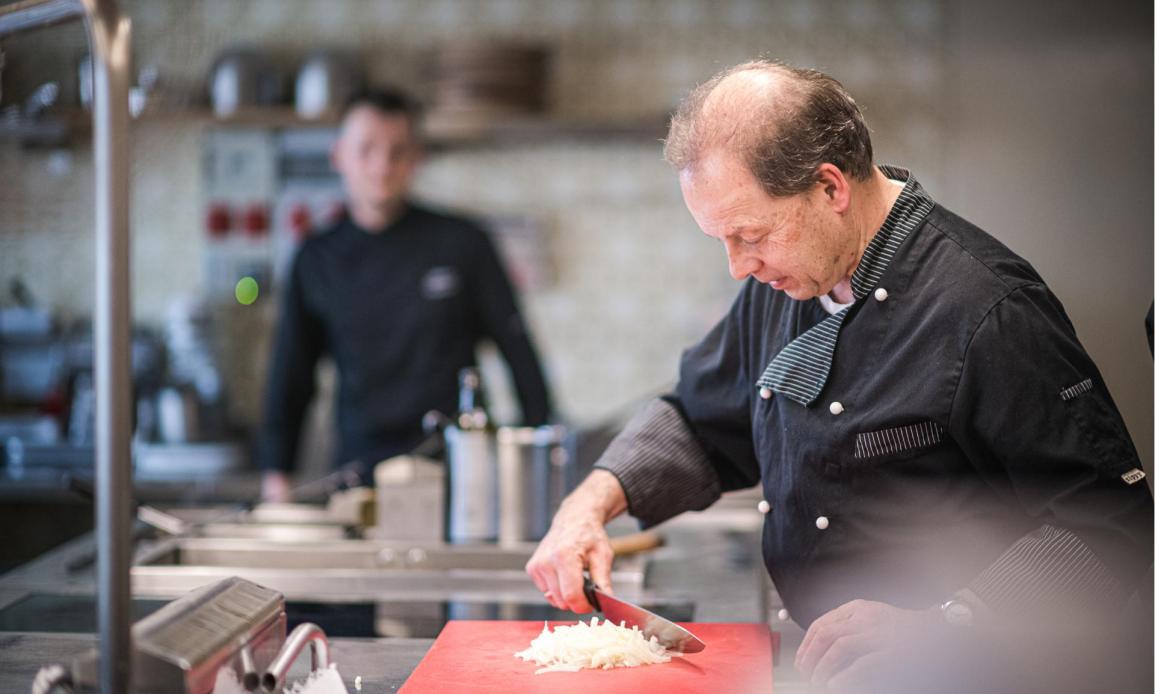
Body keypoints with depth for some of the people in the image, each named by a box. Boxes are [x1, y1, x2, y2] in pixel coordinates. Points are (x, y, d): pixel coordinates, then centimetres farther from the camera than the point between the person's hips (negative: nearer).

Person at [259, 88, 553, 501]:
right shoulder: (316, 261, 9)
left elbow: (518, 351, 3)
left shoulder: (462, 244, 2)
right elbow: (292, 371, 14)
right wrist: (276, 471, 7)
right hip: (361, 477, 2)